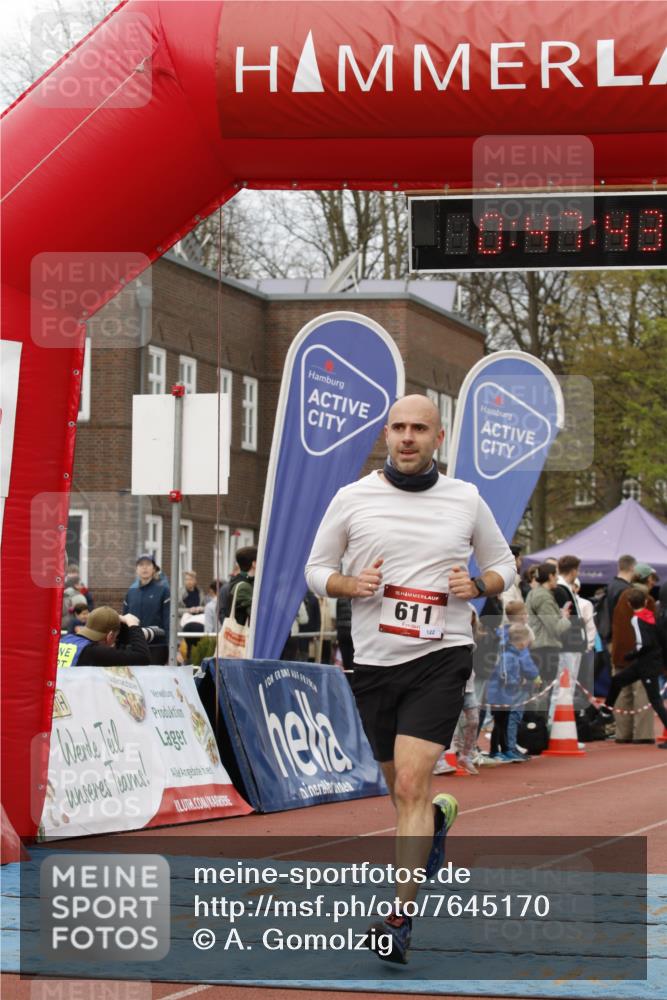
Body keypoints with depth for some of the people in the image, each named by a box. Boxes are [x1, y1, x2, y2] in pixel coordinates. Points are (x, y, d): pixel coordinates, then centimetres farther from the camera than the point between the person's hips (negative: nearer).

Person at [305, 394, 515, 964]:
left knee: (411, 783, -17)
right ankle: (439, 817, 53)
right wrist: (351, 584, -11)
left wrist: (479, 585, -6)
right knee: (399, 785, 15)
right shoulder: (353, 499, 3)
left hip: (441, 658, -3)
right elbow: (317, 569, 10)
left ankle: (400, 918, -16)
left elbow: (503, 563, 15)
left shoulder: (466, 500, 3)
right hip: (375, 661, 3)